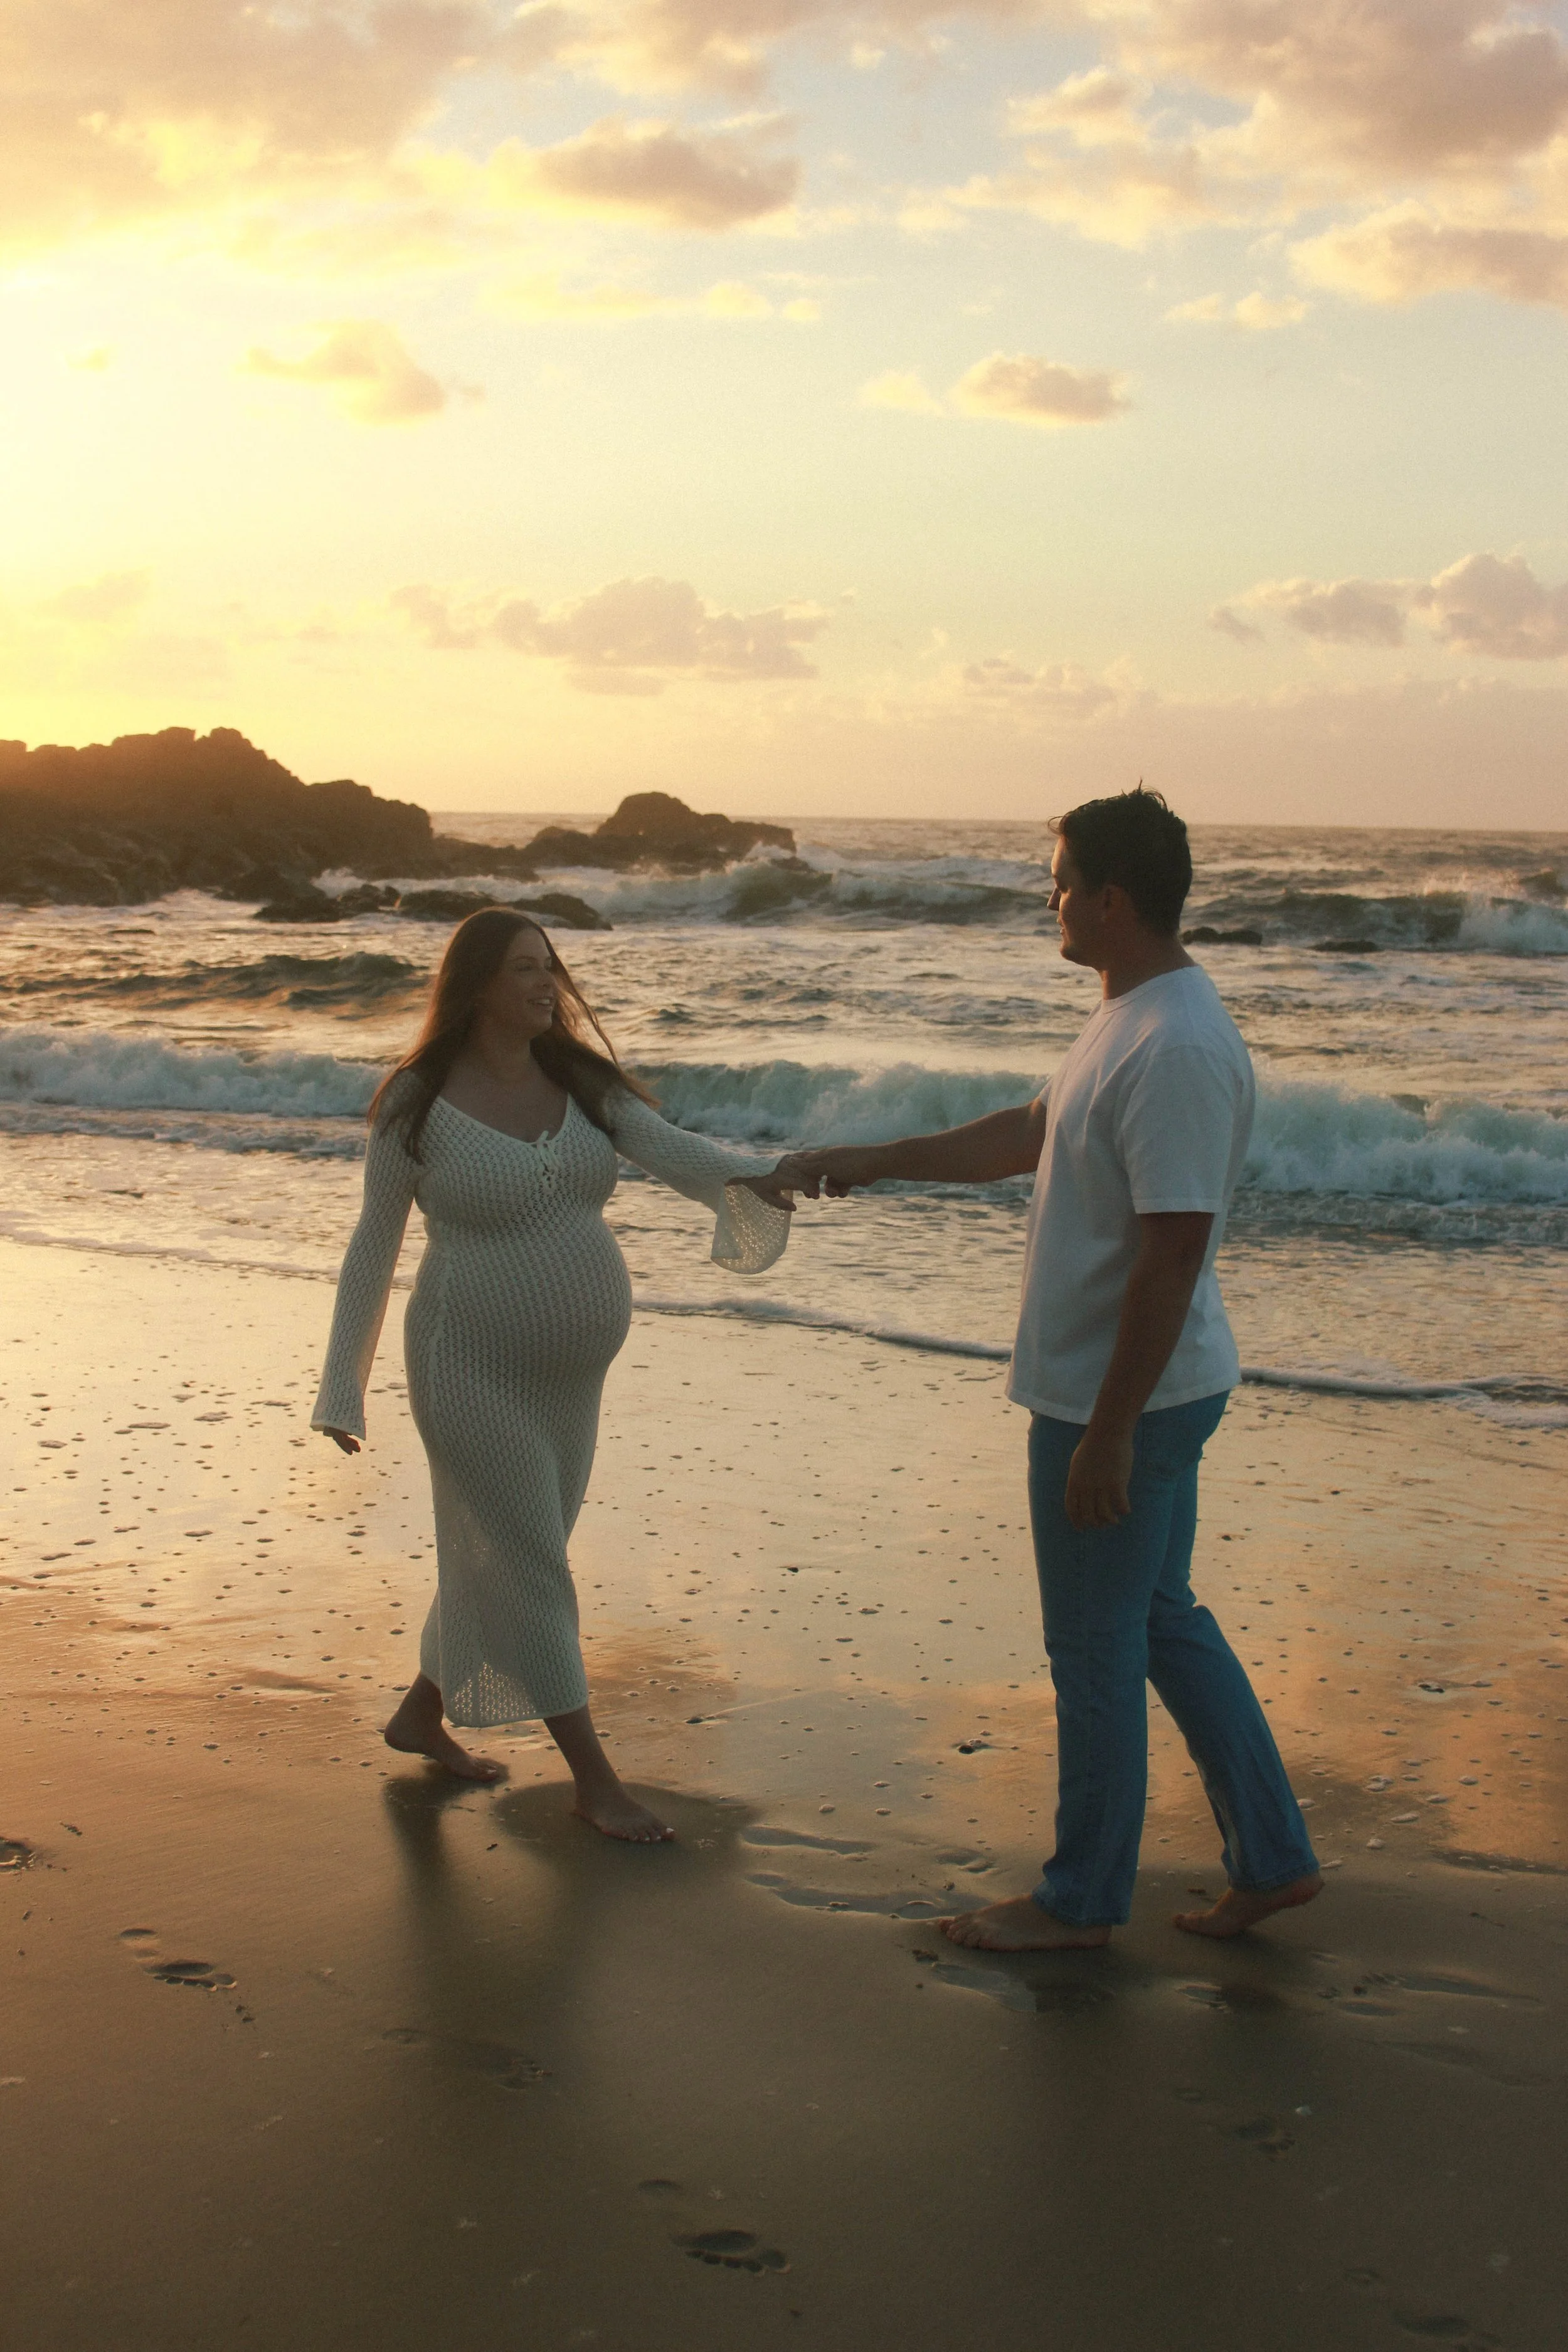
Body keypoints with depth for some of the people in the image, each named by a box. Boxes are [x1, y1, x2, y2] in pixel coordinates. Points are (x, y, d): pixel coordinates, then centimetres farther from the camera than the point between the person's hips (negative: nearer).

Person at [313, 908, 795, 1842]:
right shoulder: (419, 1102, -11)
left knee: (500, 1556, 17)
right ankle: (595, 1777, 7)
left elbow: (665, 1147, -13)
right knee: (528, 1564, -2)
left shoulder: (581, 1080, 2)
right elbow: (375, 1243, -5)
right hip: (475, 1371, -6)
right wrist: (343, 1386, -5)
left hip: (569, 1374, 6)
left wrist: (746, 1175, -35)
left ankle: (422, 1714, 38)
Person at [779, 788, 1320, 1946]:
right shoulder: (1134, 1017, 9)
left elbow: (1173, 1252, -27)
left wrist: (1108, 1434, -24)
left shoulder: (1178, 1050, -25)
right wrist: (871, 1160, 24)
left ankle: (1084, 1899, 22)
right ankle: (1273, 1858, 29)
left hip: (1125, 1399, -10)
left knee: (1096, 1652, 5)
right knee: (1165, 1623, 19)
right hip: (1127, 1389, 10)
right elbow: (1029, 1134, 22)